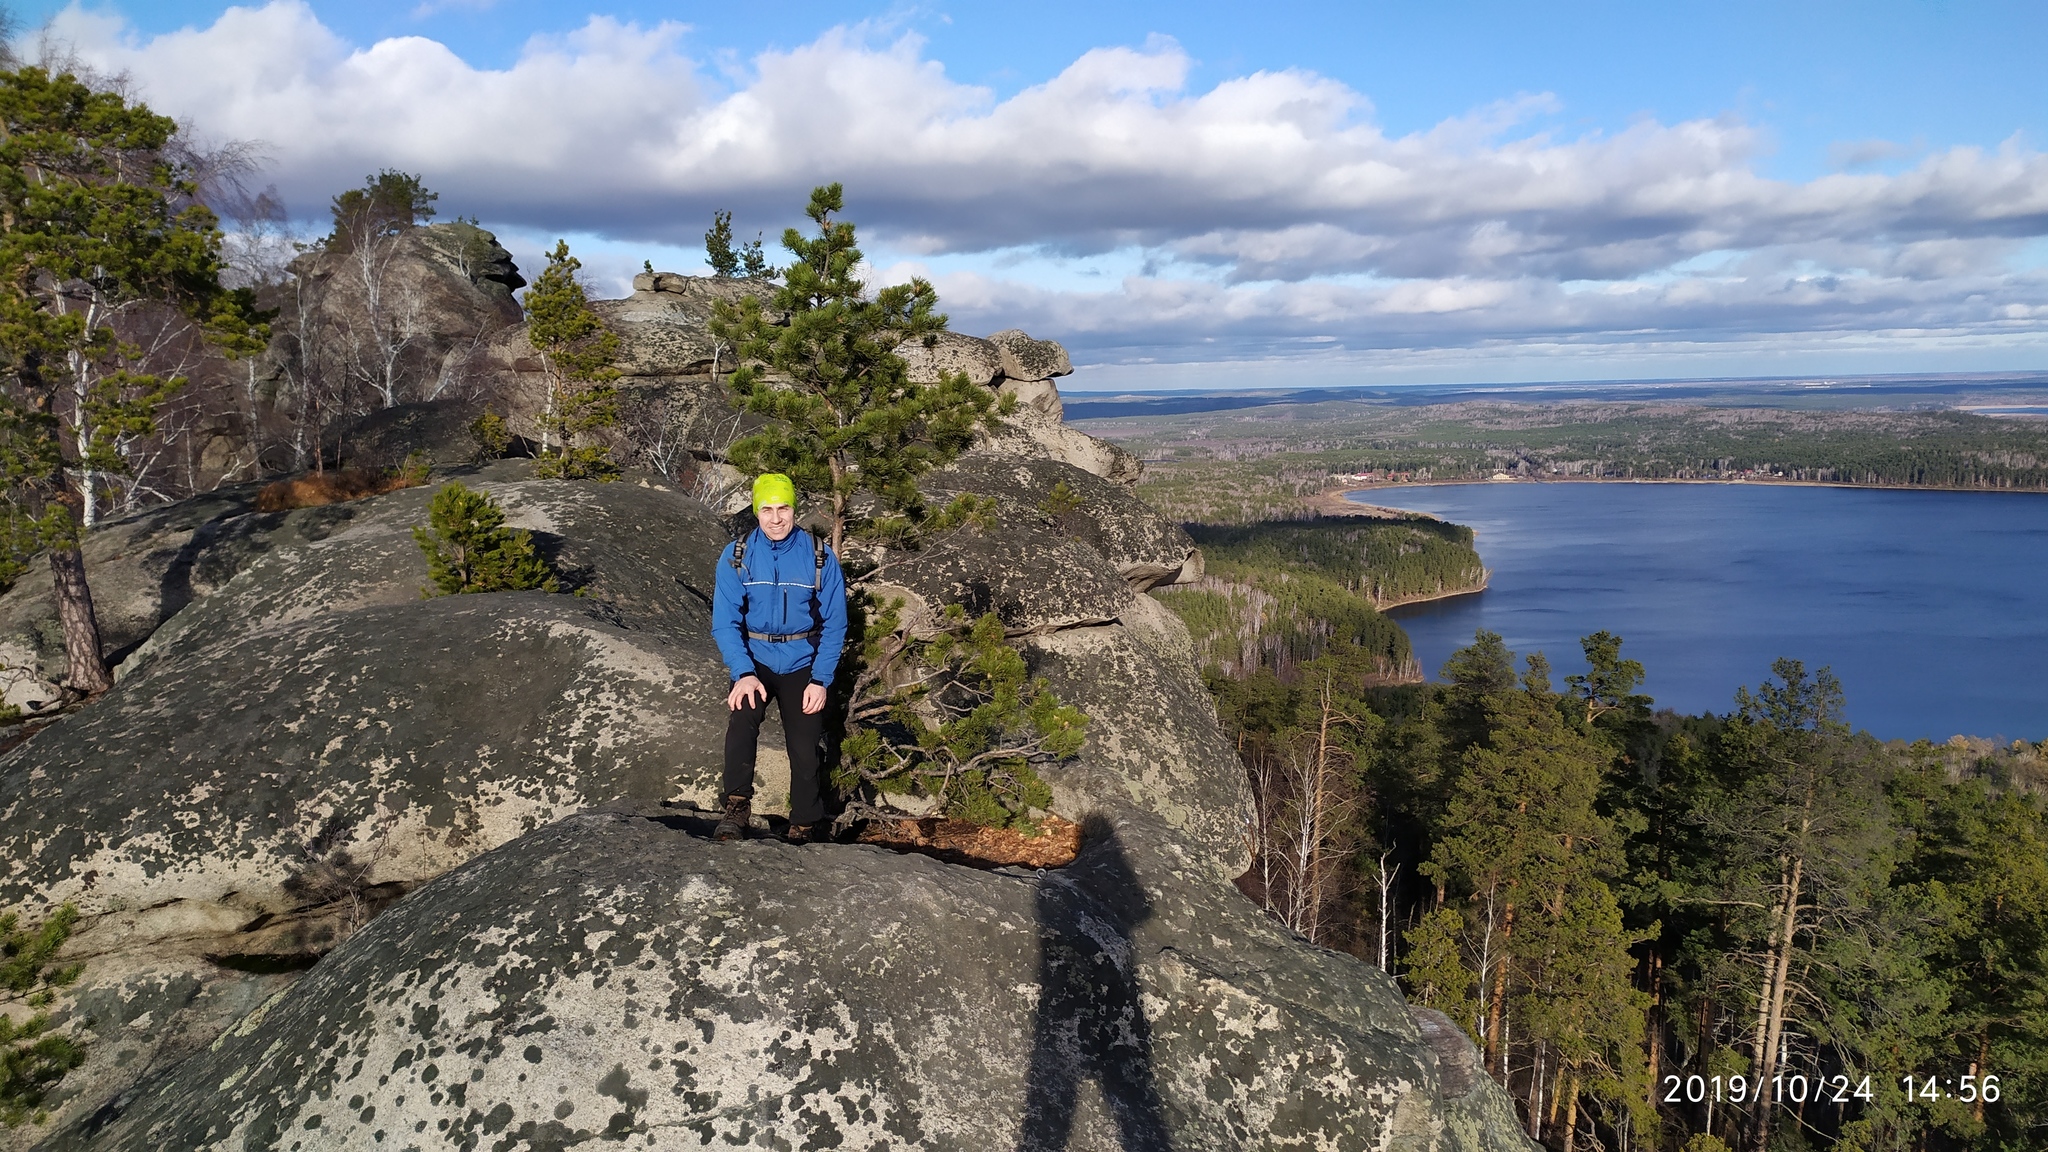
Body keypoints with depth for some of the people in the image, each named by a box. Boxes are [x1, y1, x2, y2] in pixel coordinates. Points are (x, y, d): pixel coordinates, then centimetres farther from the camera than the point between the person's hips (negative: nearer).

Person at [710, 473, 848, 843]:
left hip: (802, 664, 0)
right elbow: (725, 621, -9)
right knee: (742, 718, -28)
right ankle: (737, 808, -22)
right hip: (754, 661, 0)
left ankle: (804, 829, 14)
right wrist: (743, 674, -23)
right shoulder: (736, 556, -7)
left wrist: (820, 680, -12)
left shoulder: (820, 557, -8)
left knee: (805, 749, -3)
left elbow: (834, 625, -3)